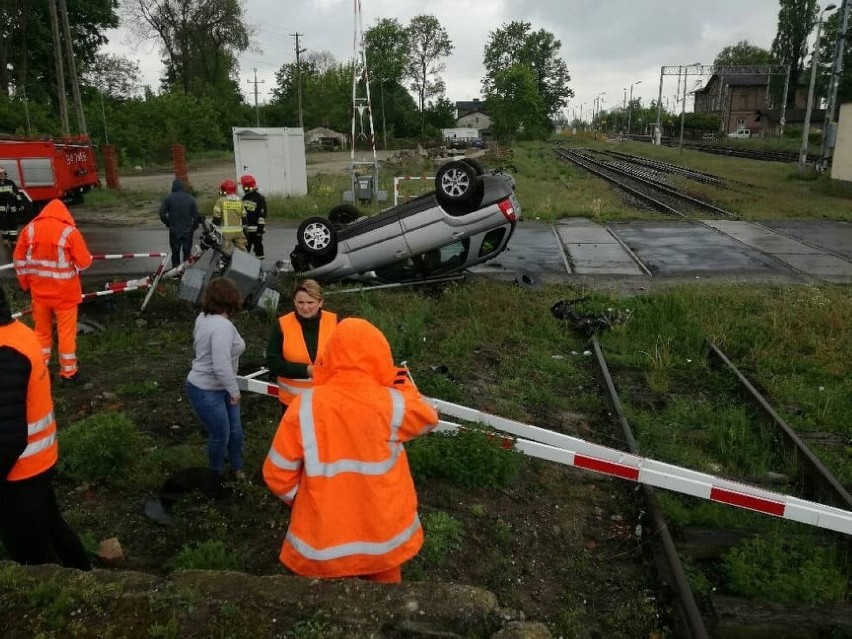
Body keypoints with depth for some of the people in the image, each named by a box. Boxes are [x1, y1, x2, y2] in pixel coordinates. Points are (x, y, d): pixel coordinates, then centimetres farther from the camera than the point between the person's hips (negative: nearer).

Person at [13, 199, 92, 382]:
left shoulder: (29, 229, 0)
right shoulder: (70, 231, -14)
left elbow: (19, 260, 5)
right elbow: (84, 262, -13)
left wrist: (26, 284, 16)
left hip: (39, 291, 4)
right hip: (65, 293, -4)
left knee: (42, 331, 18)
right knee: (66, 332, 8)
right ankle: (68, 372, 16)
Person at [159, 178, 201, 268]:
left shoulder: (168, 198, -4)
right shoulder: (190, 199, -4)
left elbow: (162, 214, -8)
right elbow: (196, 215, -5)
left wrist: (168, 223, 8)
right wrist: (194, 227, 9)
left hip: (174, 231, 0)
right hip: (188, 231, 0)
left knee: (175, 253, 11)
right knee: (187, 253, 10)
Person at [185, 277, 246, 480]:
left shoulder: (203, 317, 2)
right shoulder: (222, 326, -29)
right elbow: (221, 366, -35)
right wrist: (234, 390, -19)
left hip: (219, 387, 10)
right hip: (206, 391, -10)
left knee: (234, 429, 19)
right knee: (220, 435, 8)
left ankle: (237, 468, 37)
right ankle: (217, 474, 31)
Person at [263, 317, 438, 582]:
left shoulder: (305, 406, -17)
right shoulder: (391, 404, -18)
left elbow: (277, 474, -10)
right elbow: (429, 418, 3)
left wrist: (303, 501, 8)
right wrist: (403, 383, 8)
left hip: (322, 543, 0)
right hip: (383, 538, 0)